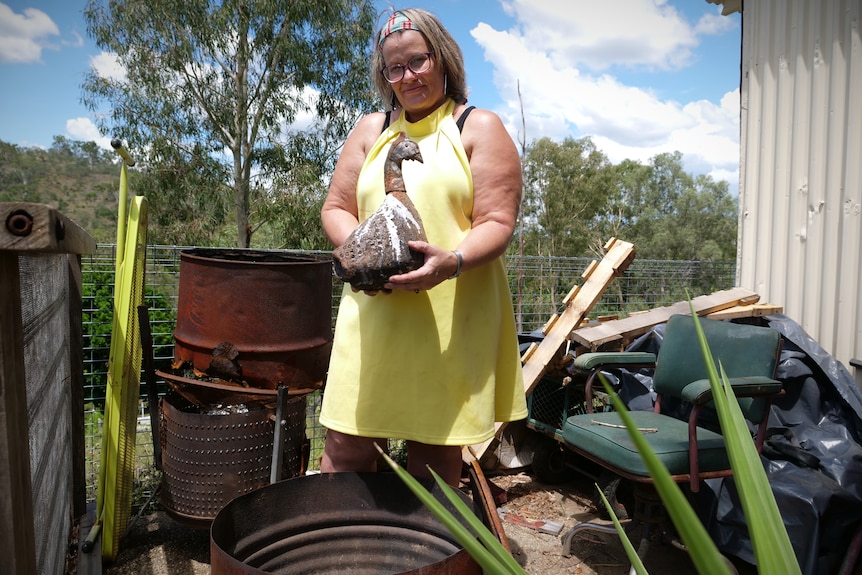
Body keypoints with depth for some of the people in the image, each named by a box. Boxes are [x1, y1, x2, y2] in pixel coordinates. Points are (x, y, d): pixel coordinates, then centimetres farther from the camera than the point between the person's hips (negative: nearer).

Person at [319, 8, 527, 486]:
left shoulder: (480, 128, 5)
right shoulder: (371, 130, 17)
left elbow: (497, 224, -4)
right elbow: (335, 208, 14)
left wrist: (453, 261, -23)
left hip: (453, 319, -2)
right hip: (373, 314, 3)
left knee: (435, 455, 6)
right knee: (347, 449, 4)